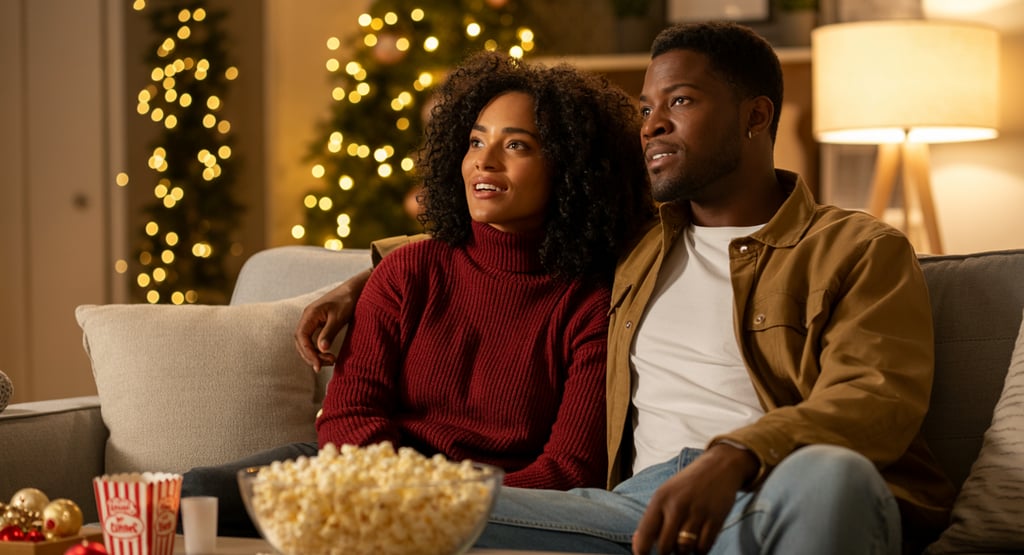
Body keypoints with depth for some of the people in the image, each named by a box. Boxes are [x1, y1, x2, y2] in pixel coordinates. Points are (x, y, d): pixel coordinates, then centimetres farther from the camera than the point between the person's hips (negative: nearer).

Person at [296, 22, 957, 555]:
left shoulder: (861, 250, 10)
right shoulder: (635, 247, 29)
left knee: (827, 474, -43)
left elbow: (878, 399, -8)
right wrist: (370, 282, 36)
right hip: (642, 500, 4)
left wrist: (731, 458, -26)